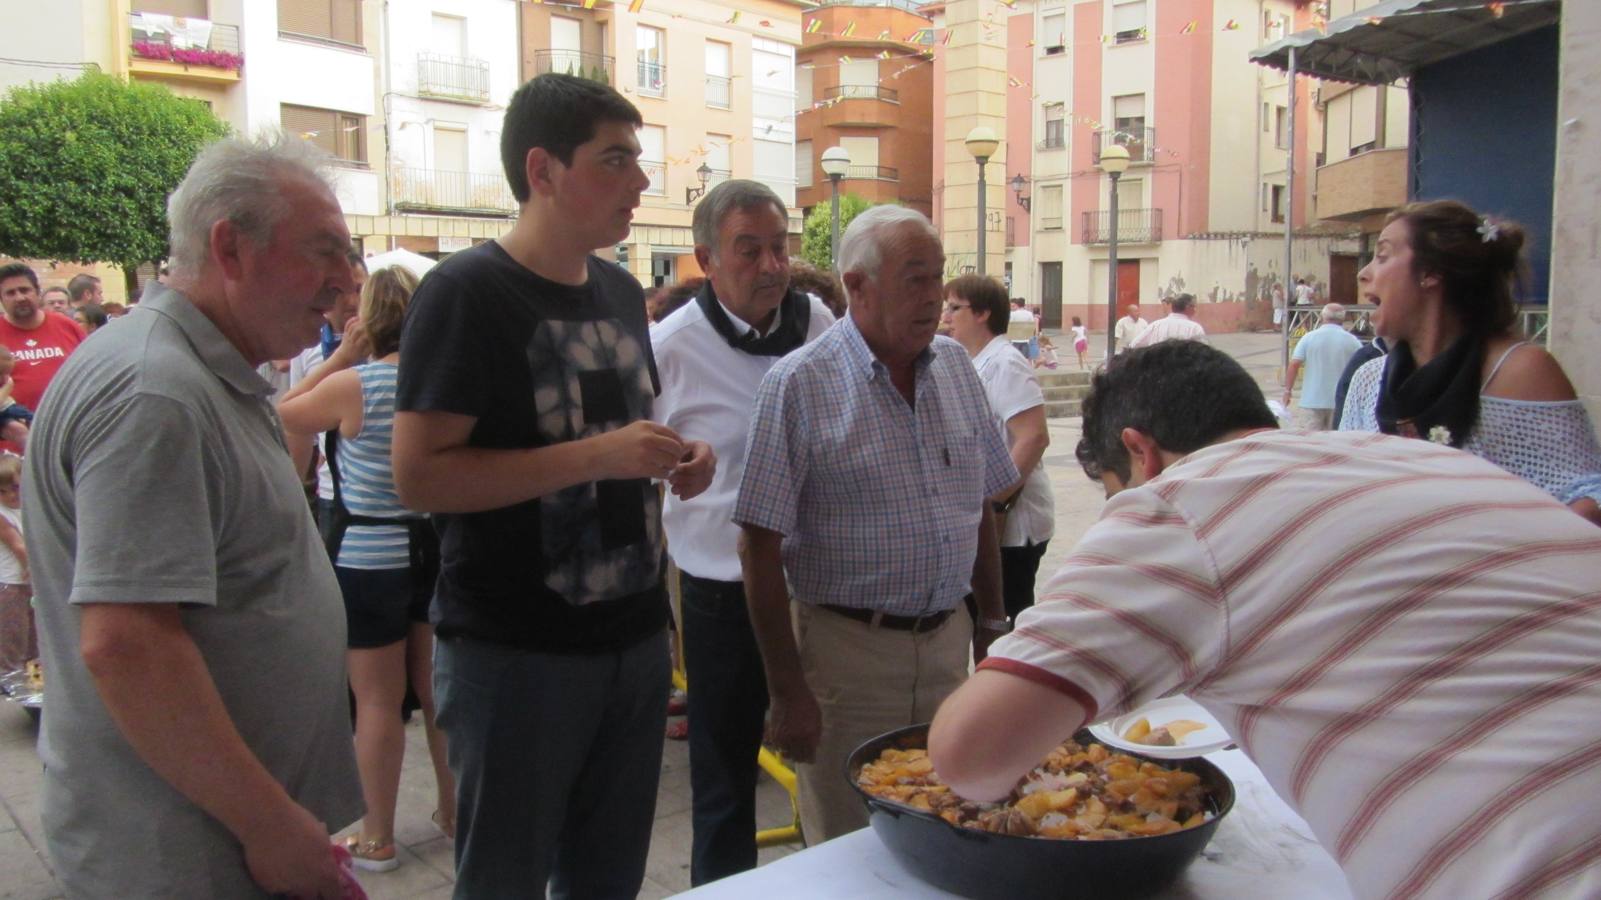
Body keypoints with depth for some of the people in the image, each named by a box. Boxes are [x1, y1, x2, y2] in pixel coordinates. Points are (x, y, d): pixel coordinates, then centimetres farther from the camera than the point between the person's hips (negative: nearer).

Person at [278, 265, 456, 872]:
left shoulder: (353, 384, -15)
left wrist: (341, 358, -2)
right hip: (437, 548, 5)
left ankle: (378, 838, 17)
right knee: (438, 689, 17)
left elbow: (282, 416, 0)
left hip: (369, 557, -5)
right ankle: (453, 809, 30)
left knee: (379, 699, 5)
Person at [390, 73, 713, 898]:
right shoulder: (465, 293, -12)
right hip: (516, 652, -7)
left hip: (634, 637, 7)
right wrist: (596, 457, -25)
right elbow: (418, 476, -20)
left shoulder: (622, 292, 11)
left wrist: (675, 458, 2)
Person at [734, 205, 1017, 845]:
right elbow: (761, 549, -13)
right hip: (847, 653, -5)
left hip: (947, 642, 5)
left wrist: (992, 620, 13)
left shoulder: (956, 365, 7)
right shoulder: (799, 385, -12)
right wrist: (787, 691, -13)